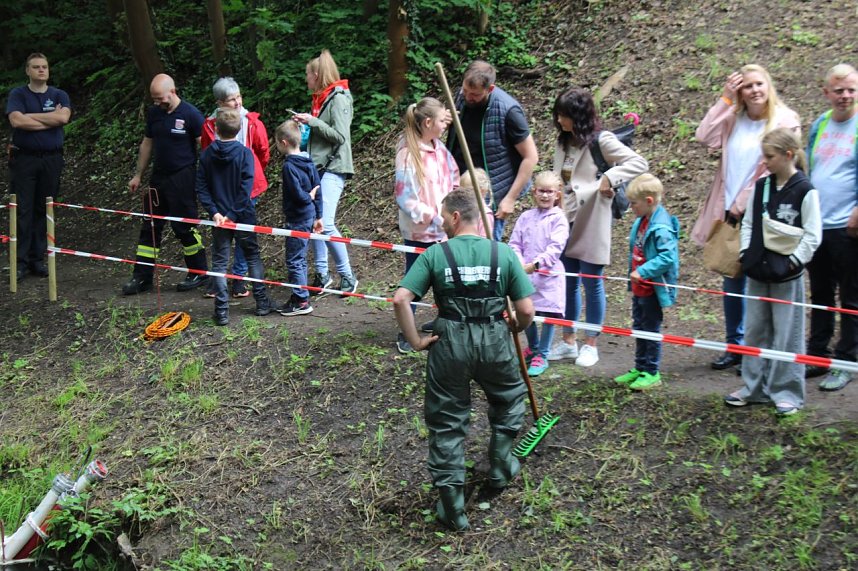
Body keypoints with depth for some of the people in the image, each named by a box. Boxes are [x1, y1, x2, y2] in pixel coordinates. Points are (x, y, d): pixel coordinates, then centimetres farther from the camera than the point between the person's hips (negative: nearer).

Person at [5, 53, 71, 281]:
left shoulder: (59, 96, 8)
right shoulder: (17, 94, 3)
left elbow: (63, 117, -13)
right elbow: (16, 120, -15)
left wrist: (30, 116, -10)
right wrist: (50, 119, -10)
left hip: (51, 159, 2)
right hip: (24, 159, -2)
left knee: (44, 210, 6)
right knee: (22, 210, -4)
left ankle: (37, 258, 13)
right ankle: (19, 261, -1)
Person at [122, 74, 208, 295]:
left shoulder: (190, 114, -11)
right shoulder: (153, 113, 8)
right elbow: (147, 144, 17)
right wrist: (138, 174, 16)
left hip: (182, 179, -6)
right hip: (158, 177, 6)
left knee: (185, 227, -2)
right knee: (150, 227, 6)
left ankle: (199, 273, 14)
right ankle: (142, 277, 11)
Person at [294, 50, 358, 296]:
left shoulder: (338, 99, -9)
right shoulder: (320, 99, 17)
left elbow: (340, 135, -17)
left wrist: (312, 121, -15)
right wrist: (306, 123, 11)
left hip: (333, 167, -9)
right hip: (317, 167, 9)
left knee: (325, 223, -17)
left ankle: (347, 276, -6)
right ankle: (322, 275, 16)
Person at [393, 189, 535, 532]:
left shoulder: (434, 254, -5)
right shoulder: (504, 253, -2)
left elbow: (400, 300, -14)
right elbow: (526, 311, -4)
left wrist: (415, 341, -4)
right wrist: (514, 329, 17)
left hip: (449, 343, -1)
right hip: (495, 342, 1)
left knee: (446, 422, 11)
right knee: (510, 399, 30)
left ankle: (452, 507, 14)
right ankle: (500, 467, 41)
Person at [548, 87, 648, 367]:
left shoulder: (601, 140, -10)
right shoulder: (563, 141, 11)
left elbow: (639, 163, -14)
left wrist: (608, 178, -21)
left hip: (589, 223, -6)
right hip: (564, 220, 7)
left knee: (591, 283, 4)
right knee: (568, 283, 12)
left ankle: (590, 345, 14)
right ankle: (568, 342, 22)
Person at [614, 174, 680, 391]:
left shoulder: (661, 228, -24)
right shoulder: (641, 222, 5)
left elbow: (667, 257, -31)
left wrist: (642, 271, -31)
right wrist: (634, 275, 11)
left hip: (652, 289, -9)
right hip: (639, 287, 9)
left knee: (651, 330, 4)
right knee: (639, 328, 18)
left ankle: (652, 373, 16)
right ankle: (639, 368, 31)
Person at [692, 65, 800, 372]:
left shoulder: (784, 120, -5)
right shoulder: (734, 118, 9)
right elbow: (705, 137, -7)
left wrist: (742, 204, -13)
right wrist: (724, 99, -7)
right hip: (729, 211, 5)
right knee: (731, 281, 11)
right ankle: (735, 346, 21)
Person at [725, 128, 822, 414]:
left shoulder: (804, 191, -10)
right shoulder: (760, 187, 7)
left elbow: (812, 235, -10)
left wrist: (793, 261, -14)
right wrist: (746, 253, 4)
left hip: (787, 276, -6)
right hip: (758, 273, 6)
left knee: (787, 335, 1)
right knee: (755, 331, 12)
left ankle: (787, 393, 11)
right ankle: (754, 388, 22)